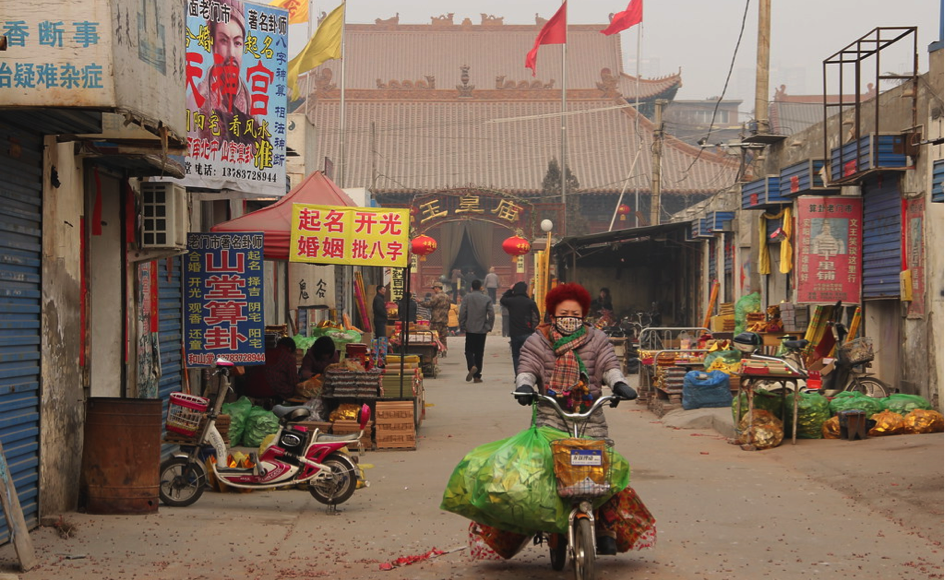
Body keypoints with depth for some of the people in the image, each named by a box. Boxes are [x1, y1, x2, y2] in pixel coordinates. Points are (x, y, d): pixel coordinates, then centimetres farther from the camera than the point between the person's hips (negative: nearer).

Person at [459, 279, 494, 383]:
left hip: (470, 329, -1)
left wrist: (462, 327, 3)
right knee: (479, 352, 8)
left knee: (469, 350, 8)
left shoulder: (467, 298, -3)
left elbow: (462, 313, -6)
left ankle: (472, 366, -22)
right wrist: (489, 327, 7)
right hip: (482, 330, 1)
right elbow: (491, 314, -4)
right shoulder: (487, 299, 0)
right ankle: (477, 376, 8)